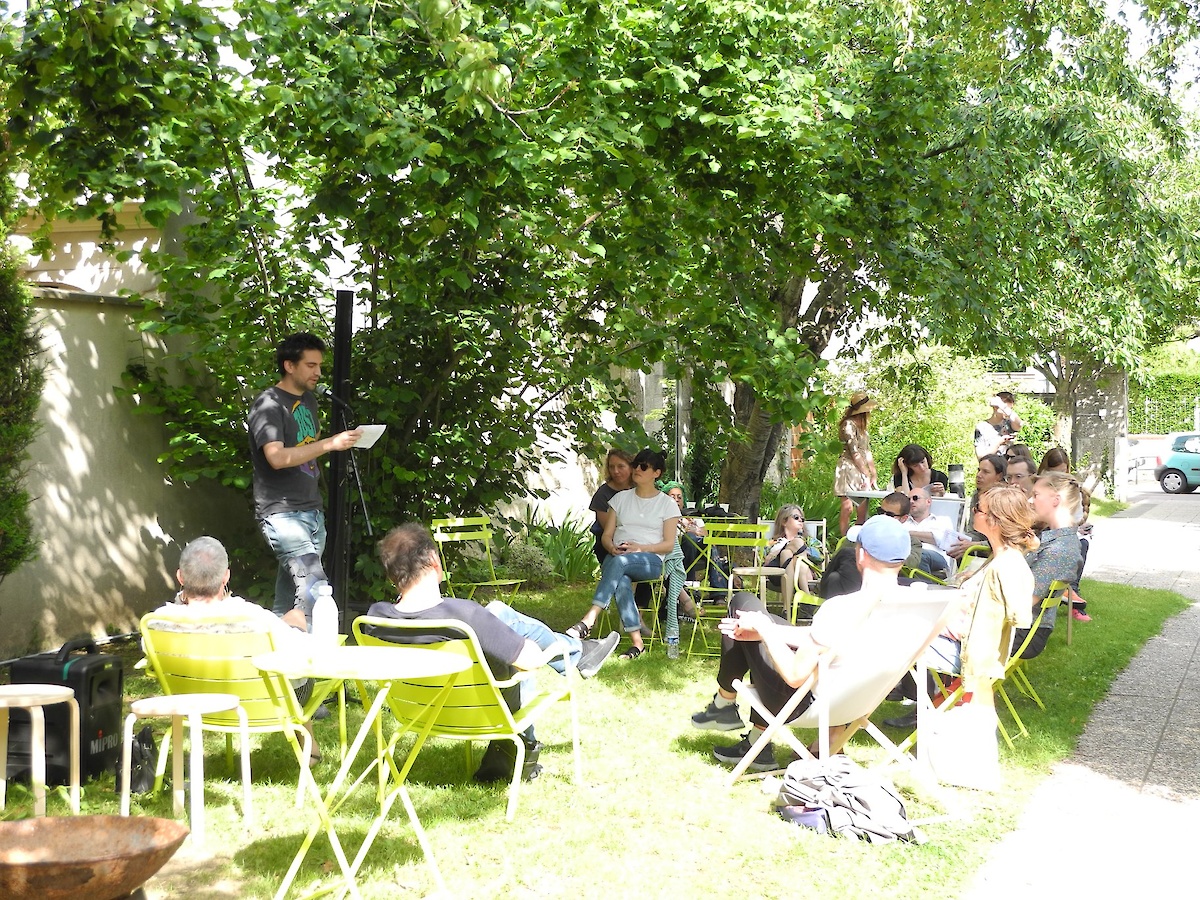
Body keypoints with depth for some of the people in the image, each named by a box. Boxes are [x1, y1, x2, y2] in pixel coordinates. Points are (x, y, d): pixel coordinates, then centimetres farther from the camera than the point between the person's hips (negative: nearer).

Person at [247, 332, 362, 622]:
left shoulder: (308, 400, 15)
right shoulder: (268, 405, -11)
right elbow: (277, 457, -25)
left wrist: (345, 440, 15)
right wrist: (330, 443, -28)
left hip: (312, 510, 8)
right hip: (282, 512, -8)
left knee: (292, 586, 12)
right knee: (314, 587, -21)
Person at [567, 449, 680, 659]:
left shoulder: (667, 504, 10)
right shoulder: (621, 498, 19)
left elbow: (668, 544, 3)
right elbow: (606, 535, 15)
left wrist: (640, 548, -13)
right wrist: (612, 548, -9)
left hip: (651, 561, -2)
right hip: (617, 556, 2)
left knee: (619, 562, -38)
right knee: (621, 582, -37)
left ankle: (589, 619, -47)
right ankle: (637, 642, -41)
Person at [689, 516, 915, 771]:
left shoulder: (840, 609, -33)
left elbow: (794, 675, -26)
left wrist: (764, 629, -11)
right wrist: (768, 631, 4)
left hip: (807, 702, -7)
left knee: (743, 602, 7)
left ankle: (724, 701, 26)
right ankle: (758, 744, 31)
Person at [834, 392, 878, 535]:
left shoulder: (862, 426, 19)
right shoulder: (848, 425, -9)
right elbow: (854, 453, -12)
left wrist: (874, 474, 14)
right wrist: (867, 474, -10)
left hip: (861, 471, 9)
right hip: (848, 469, -9)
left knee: (863, 511, 2)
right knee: (847, 507, -11)